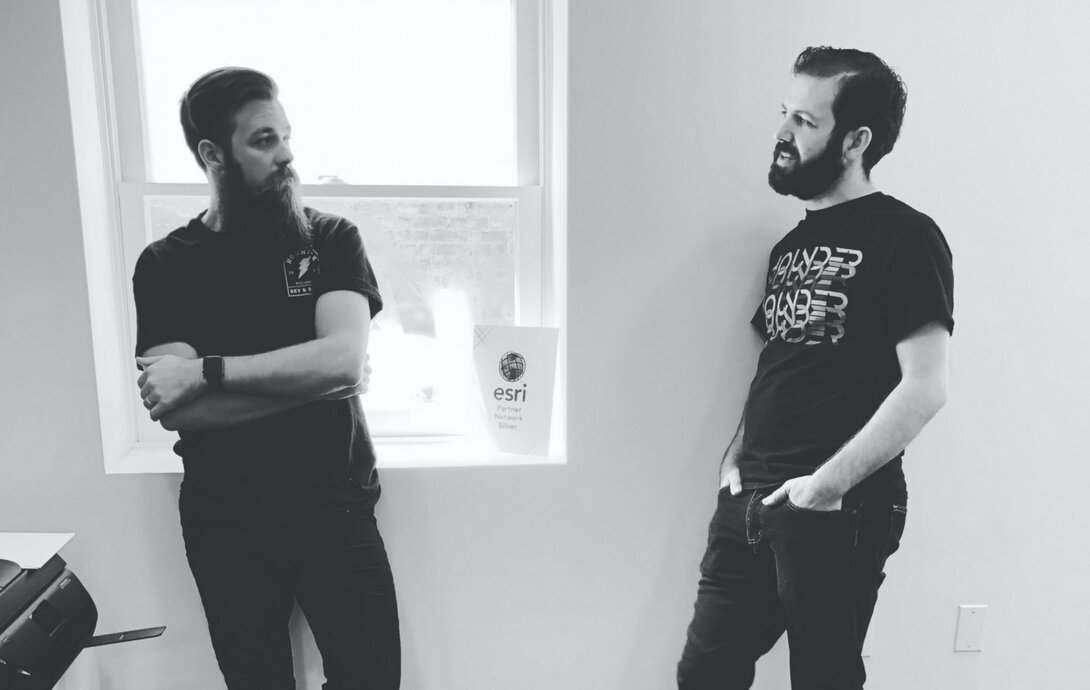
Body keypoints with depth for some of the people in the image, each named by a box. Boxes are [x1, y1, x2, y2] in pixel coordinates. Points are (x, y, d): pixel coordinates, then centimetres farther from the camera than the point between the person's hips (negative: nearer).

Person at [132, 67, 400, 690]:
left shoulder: (332, 240, 0)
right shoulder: (166, 265, -1)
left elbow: (343, 357, -16)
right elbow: (174, 409, -13)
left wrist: (205, 372, -17)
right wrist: (322, 380, -16)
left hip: (338, 512, 0)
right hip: (228, 527, 1)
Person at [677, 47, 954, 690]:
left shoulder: (904, 237, -9)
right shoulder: (792, 244, 13)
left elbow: (925, 388, -16)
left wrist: (828, 483, -17)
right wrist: (738, 455, 6)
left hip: (838, 513, -6)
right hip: (751, 501, 7)